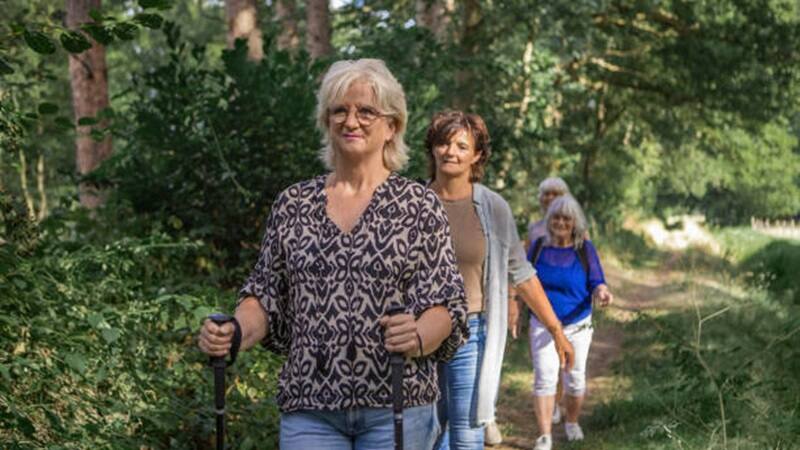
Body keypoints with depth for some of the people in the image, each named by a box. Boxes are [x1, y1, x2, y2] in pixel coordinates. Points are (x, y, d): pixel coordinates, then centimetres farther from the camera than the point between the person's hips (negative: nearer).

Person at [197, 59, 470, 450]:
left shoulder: (419, 205, 2)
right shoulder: (292, 204, 9)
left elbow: (448, 304, -2)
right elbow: (266, 295, 10)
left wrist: (417, 337, -24)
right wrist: (233, 334, -10)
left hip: (396, 406, -2)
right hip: (309, 406, 2)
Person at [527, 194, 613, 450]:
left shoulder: (585, 249, -8)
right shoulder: (538, 246, -3)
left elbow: (596, 283, -7)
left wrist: (601, 292, -30)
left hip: (577, 326, 0)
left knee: (575, 379, 11)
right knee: (544, 378, -10)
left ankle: (572, 422, 36)